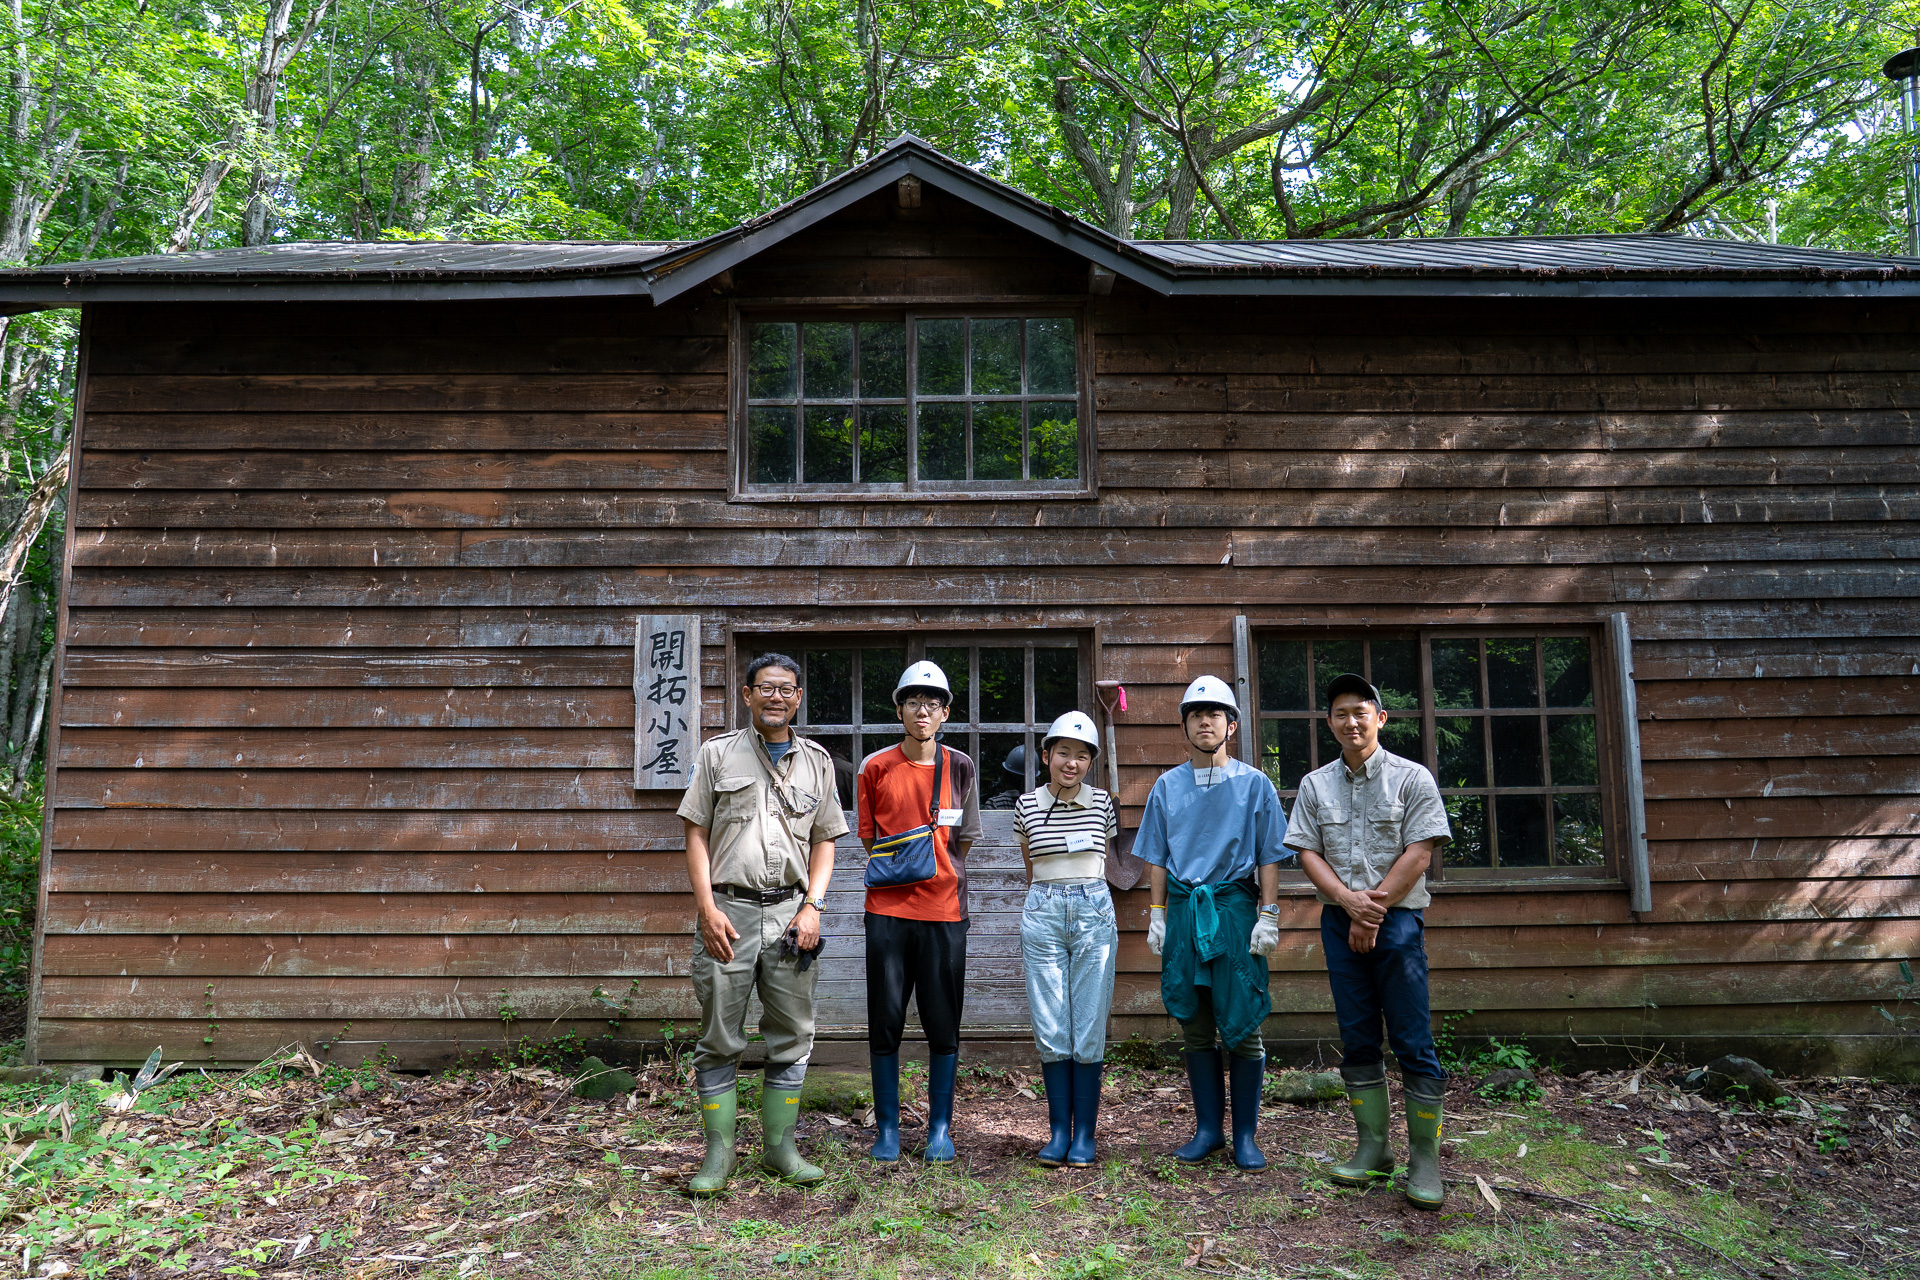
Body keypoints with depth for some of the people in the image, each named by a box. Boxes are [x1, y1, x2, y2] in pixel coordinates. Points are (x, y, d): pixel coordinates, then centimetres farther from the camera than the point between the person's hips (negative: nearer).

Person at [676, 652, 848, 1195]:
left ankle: (780, 1147, 20)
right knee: (719, 1038, 3)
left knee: (791, 1037, 7)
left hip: (790, 911, 2)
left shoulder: (817, 761, 11)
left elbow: (824, 840, 12)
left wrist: (812, 906, -1)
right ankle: (719, 1151, 14)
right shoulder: (718, 754, 5)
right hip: (729, 909, -2)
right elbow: (697, 834, 2)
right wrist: (708, 908, -8)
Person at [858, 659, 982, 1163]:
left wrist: (927, 864, 6)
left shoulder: (960, 767, 5)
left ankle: (940, 1128, 16)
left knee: (943, 1025, 4)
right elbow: (869, 839, 12)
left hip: (943, 911, 0)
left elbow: (963, 840, 12)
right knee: (885, 1022, 4)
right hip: (887, 910, 0)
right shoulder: (876, 768, 4)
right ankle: (887, 1128, 17)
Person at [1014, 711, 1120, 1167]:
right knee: (1051, 1031, 1)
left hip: (1094, 912, 0)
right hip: (1043, 912, 0)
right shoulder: (1027, 806, 4)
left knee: (1089, 1030, 1)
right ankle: (1059, 1131, 13)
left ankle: (1084, 1135, 11)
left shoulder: (1102, 804, 4)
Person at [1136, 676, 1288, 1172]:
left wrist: (1268, 917, -5)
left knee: (1243, 1028, -2)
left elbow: (1269, 856, 3)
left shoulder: (1254, 784, 5)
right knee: (1195, 1028, 7)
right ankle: (1207, 1129, 17)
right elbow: (1157, 857, 13)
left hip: (1236, 907, -2)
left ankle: (1245, 1135, 9)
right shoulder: (1167, 786, 11)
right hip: (1183, 909, 2)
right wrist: (1157, 916, 6)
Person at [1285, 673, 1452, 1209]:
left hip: (1397, 918, -3)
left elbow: (1419, 851, -6)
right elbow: (1308, 851, 5)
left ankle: (1424, 1159, 4)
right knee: (1357, 1039, 8)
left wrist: (1374, 910, -11)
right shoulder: (1315, 784, 10)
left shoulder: (1411, 778, 0)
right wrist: (1348, 900, -11)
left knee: (1413, 1041, -4)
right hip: (1340, 919, 4)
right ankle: (1374, 1149, 17)